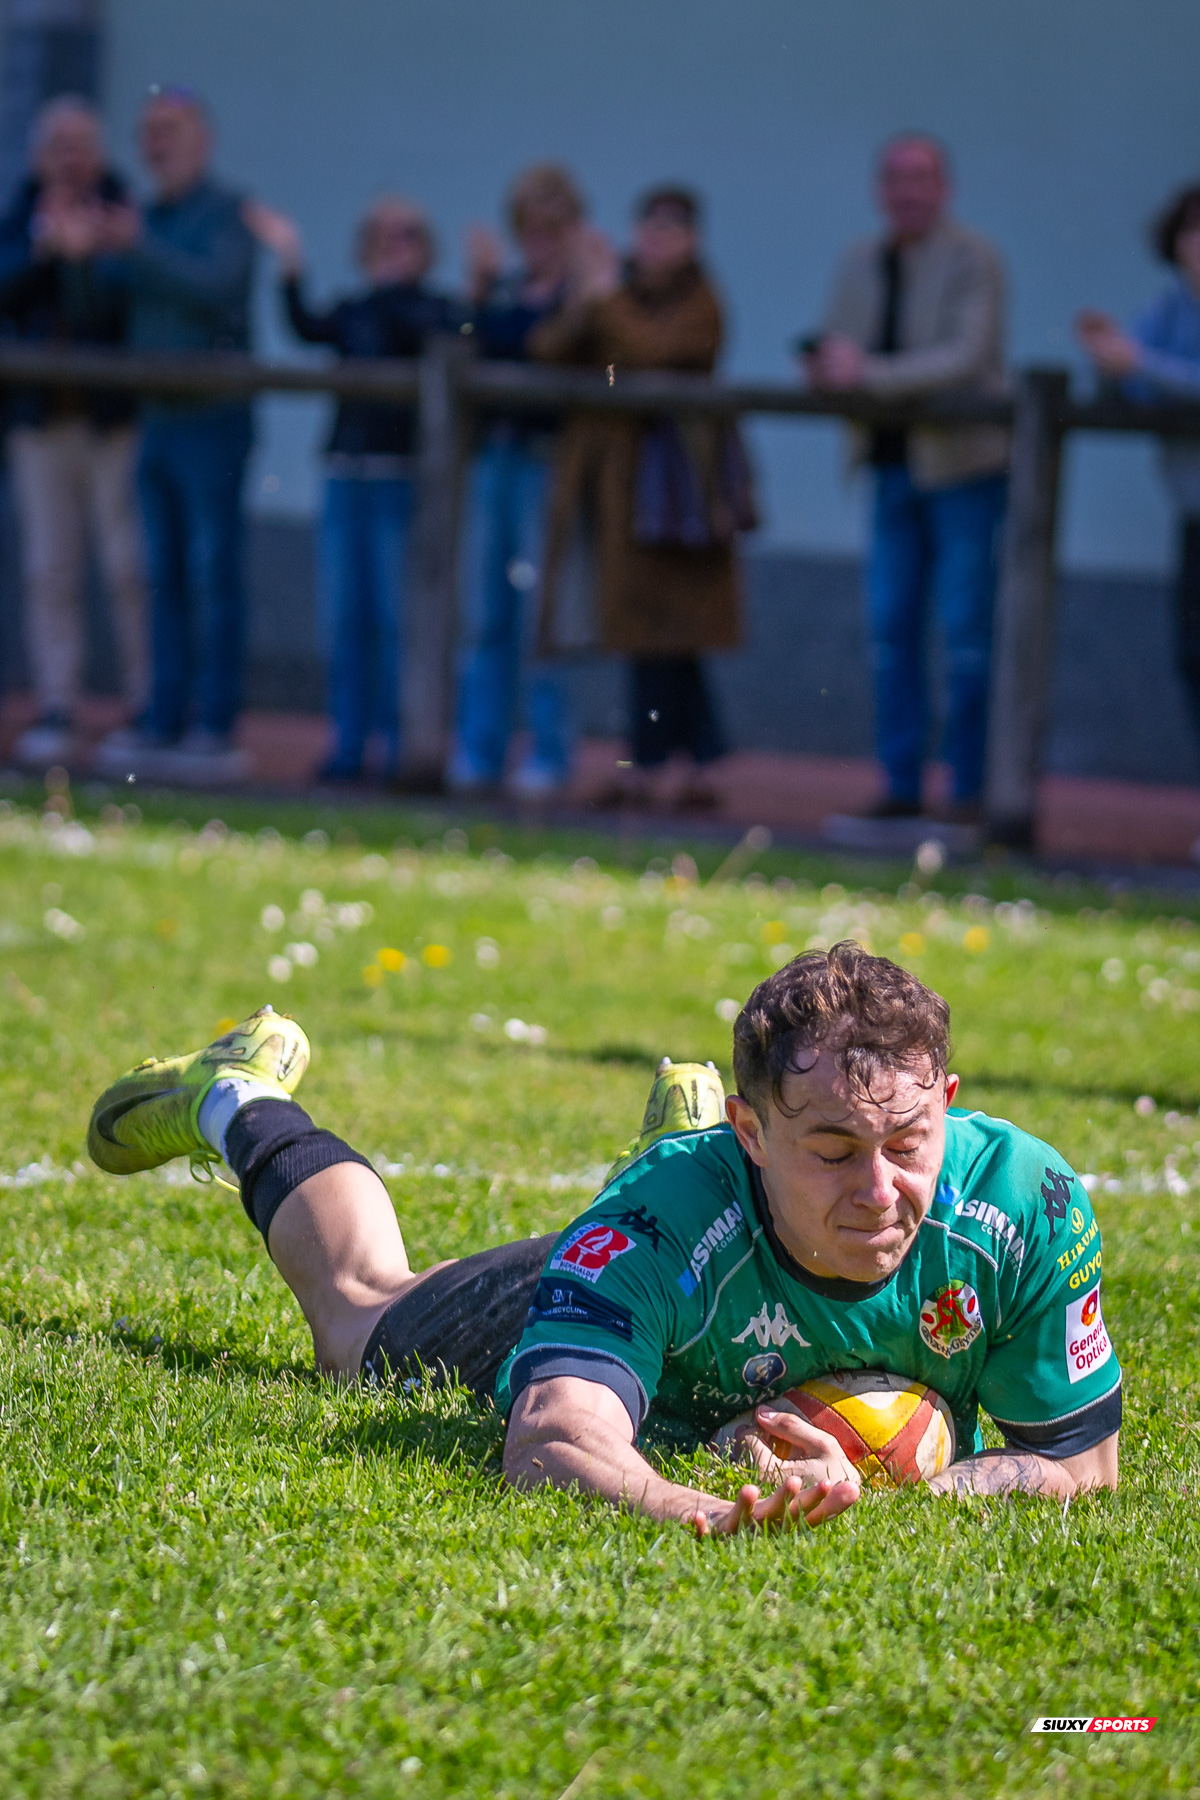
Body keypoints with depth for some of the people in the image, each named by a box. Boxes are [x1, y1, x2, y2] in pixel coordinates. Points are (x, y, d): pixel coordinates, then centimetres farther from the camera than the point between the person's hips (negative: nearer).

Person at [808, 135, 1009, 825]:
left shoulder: (974, 259, -8)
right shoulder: (862, 263, 12)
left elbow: (967, 358, -19)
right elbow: (837, 353, 16)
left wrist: (871, 374, -26)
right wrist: (826, 364, -8)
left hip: (963, 465, -6)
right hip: (895, 467, 6)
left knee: (966, 632, -6)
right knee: (891, 630, 4)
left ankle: (971, 788, -1)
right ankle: (902, 784, 10)